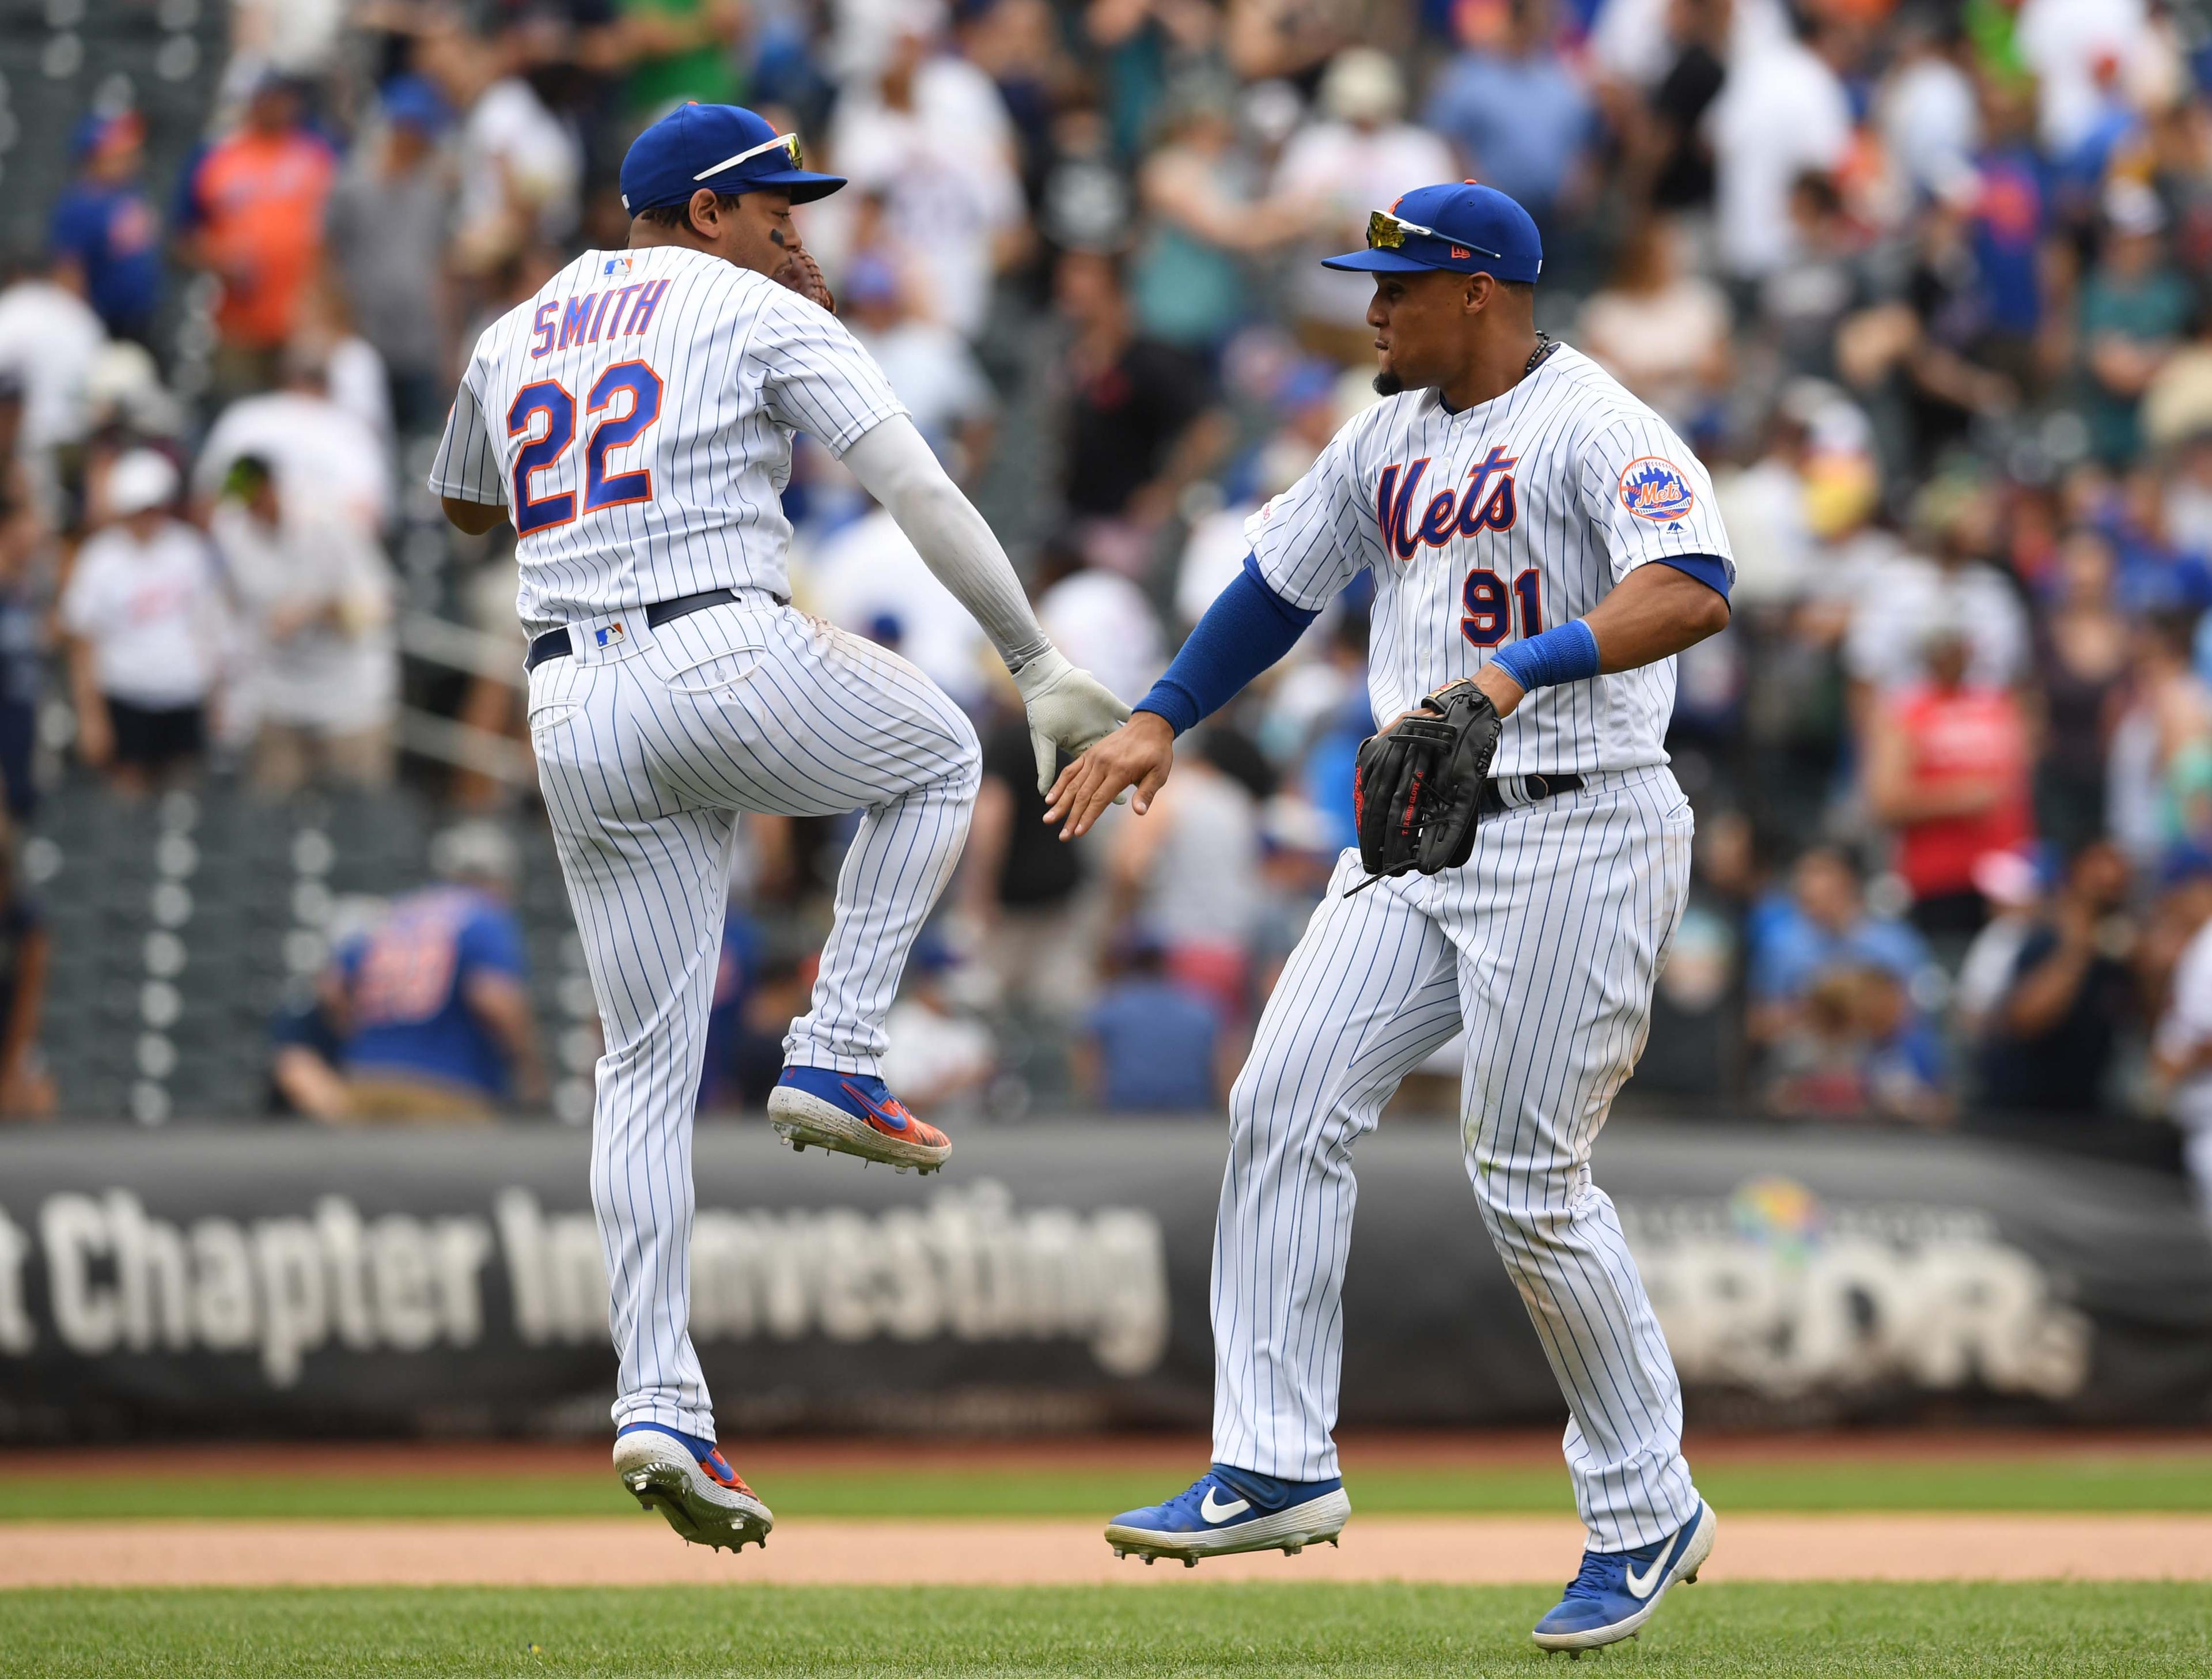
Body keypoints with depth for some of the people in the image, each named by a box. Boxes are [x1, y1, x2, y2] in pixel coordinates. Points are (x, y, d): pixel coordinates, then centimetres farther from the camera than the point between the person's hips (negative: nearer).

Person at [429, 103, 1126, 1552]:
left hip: (576, 717, 5)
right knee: (935, 754, 27)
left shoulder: (515, 340, 20)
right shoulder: (760, 313, 4)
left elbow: (466, 506, 39)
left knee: (650, 1065, 8)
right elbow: (917, 488, -5)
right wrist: (1038, 663, -5)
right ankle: (838, 1058, 12)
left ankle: (660, 1405, -2)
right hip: (733, 661, -5)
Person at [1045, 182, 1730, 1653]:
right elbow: (1280, 580, 28)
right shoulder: (1390, 439, 14)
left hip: (1577, 834, -8)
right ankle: (1276, 1466, -2)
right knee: (1289, 1102, -4)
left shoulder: (1597, 427, -13)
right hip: (1420, 837, 8)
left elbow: (1696, 591, -29)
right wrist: (1160, 722, 23)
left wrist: (1522, 669, -41)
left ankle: (1648, 1514, 6)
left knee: (1530, 1181, -7)